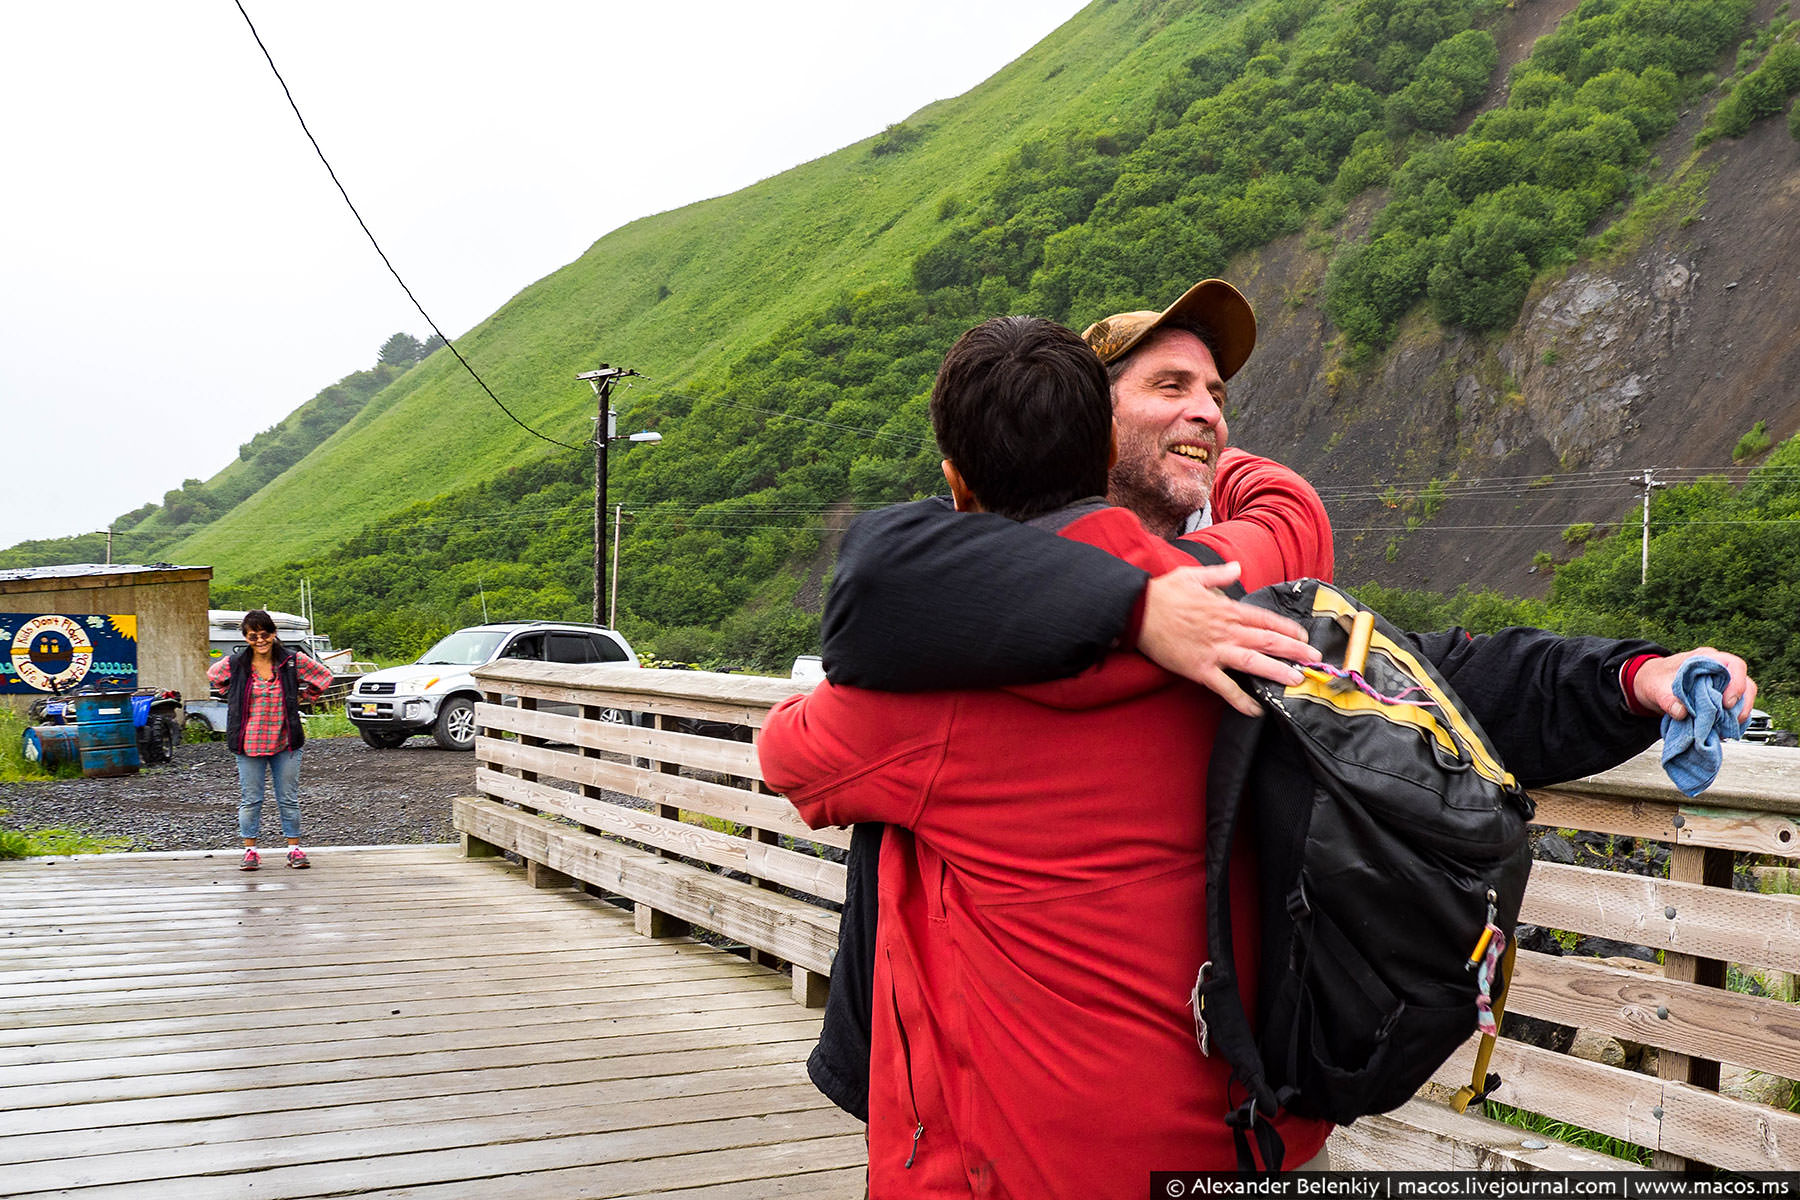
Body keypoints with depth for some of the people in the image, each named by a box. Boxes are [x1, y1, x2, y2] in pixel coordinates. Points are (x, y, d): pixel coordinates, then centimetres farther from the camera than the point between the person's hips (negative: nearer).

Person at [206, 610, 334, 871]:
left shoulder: (293, 661, -5)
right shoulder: (235, 664, -3)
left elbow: (323, 677, 10)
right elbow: (214, 676, 19)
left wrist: (300, 699, 8)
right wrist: (237, 698, 11)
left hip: (285, 741, 0)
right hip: (249, 741, 0)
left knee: (289, 798, 6)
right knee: (250, 799, 4)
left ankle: (294, 849, 14)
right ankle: (250, 851, 13)